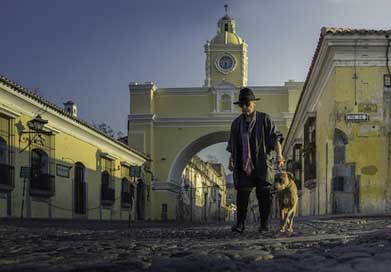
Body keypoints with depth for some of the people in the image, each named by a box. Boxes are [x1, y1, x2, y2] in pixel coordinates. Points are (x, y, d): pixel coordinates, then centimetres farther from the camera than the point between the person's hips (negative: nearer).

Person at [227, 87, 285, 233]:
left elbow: (275, 137, -2)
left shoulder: (264, 119, 4)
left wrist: (279, 155, -15)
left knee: (264, 194, -1)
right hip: (243, 165, 2)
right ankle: (240, 224, -4)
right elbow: (232, 145, 20)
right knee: (242, 194, -6)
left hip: (262, 165, -2)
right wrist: (231, 160, 7)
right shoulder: (236, 123, 15)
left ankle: (264, 224, 8)